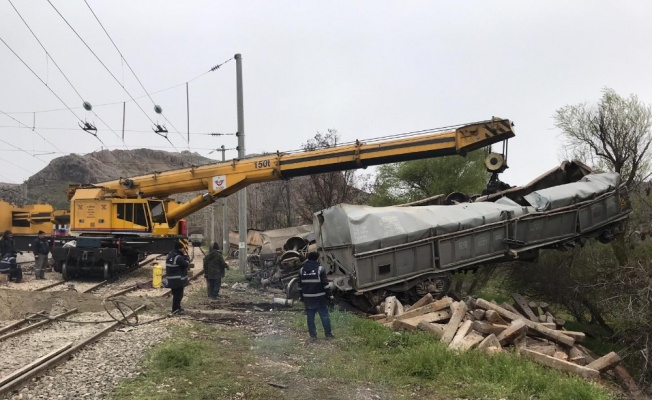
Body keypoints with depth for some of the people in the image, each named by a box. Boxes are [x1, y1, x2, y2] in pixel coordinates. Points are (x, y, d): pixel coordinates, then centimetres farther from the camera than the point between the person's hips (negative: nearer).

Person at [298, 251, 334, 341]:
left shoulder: (301, 270, 5)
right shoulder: (320, 269, -8)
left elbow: (300, 285, 10)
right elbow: (325, 284, -10)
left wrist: (302, 297, 17)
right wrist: (329, 295, -3)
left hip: (308, 298, 3)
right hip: (320, 298, -3)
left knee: (310, 317, 8)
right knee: (324, 316, 7)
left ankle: (313, 336, 10)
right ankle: (328, 334, 12)